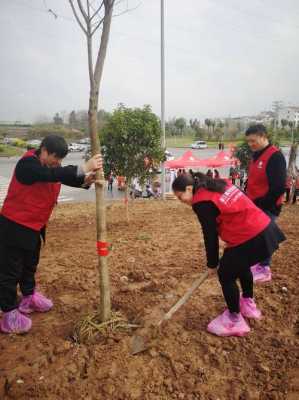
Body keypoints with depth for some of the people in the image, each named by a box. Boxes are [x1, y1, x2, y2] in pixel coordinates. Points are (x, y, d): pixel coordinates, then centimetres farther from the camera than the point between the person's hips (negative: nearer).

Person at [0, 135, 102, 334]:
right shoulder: (27, 164, -23)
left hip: (35, 225, 9)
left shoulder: (50, 165, 5)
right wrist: (84, 167, -43)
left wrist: (86, 180, -23)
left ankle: (29, 297, 41)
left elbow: (66, 177, -2)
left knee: (30, 264, 22)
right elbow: (52, 175, -39)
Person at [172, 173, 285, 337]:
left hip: (250, 239, -10)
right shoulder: (220, 184, 12)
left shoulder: (201, 203, -13)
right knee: (241, 265, 31)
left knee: (226, 275, 8)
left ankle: (235, 320, 25)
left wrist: (212, 264, 6)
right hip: (265, 228, 10)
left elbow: (210, 236, -8)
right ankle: (248, 304, 50)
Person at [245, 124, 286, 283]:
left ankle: (264, 270, 13)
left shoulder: (275, 156, -17)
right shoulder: (256, 155, 10)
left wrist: (262, 204, -18)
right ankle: (258, 263, 29)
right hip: (254, 205, 8)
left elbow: (279, 187, -21)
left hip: (267, 207, -8)